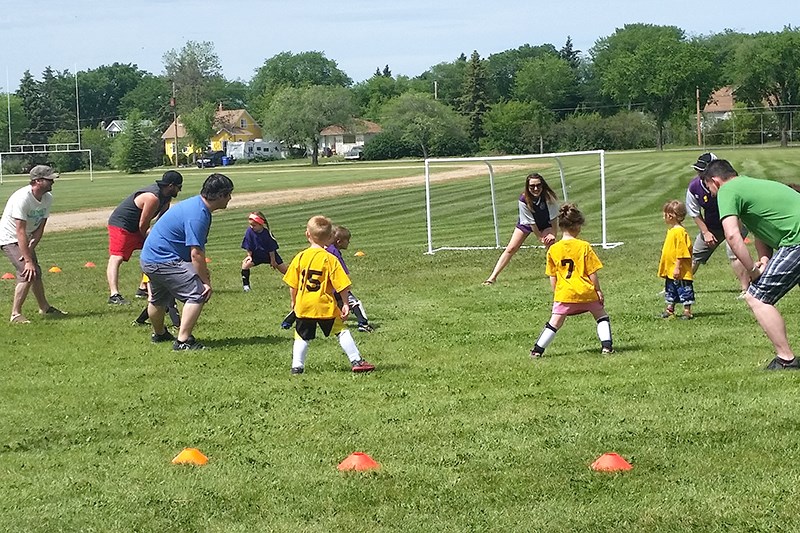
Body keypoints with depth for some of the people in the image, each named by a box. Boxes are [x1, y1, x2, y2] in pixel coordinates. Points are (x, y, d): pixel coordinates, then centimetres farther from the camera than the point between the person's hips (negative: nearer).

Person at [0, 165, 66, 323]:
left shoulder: (47, 198, -6)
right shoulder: (22, 198, -31)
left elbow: (40, 228, -5)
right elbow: (20, 232, -33)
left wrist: (30, 250, -18)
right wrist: (28, 260, -34)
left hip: (26, 239, 8)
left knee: (36, 273, 17)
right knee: (27, 272, -20)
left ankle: (44, 308, 35)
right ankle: (16, 314, -14)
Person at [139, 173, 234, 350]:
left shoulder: (197, 204, 8)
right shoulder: (198, 215, -25)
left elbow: (197, 246, 20)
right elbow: (196, 253, -28)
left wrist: (203, 270, 18)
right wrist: (206, 282, -22)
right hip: (164, 261, -11)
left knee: (158, 300, 31)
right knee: (197, 294, -18)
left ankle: (159, 334, 54)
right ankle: (182, 341, -22)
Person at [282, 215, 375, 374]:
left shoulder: (300, 257, -1)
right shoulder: (330, 259, -9)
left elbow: (292, 284, 6)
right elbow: (341, 285, -9)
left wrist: (294, 301, 20)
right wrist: (345, 304, 1)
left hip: (303, 306, 2)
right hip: (325, 306, -2)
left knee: (302, 337, 12)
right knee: (342, 332, 8)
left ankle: (297, 366, 6)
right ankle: (356, 361, 5)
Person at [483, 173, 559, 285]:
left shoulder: (549, 196, -33)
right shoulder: (523, 200, -33)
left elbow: (554, 218, -21)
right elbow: (531, 222, -24)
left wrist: (553, 234, -25)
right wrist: (540, 238, -21)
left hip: (546, 223, 0)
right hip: (526, 223, 0)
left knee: (550, 244, -23)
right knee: (510, 249, -4)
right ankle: (493, 277, 0)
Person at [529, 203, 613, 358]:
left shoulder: (553, 249, 0)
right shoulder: (584, 246, -6)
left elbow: (552, 277, 6)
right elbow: (592, 273, -3)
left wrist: (556, 293, 17)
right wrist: (598, 290, 8)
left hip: (564, 293, 1)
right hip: (586, 292, -1)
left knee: (555, 323, 7)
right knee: (602, 316, 19)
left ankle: (538, 350, 2)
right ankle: (606, 345, 9)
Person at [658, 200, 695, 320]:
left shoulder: (679, 231, -19)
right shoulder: (671, 230, 12)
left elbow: (681, 252, -21)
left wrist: (677, 268, -22)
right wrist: (664, 267, 21)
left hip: (679, 272, -10)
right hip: (670, 271, 10)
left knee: (684, 291, -2)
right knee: (670, 291, 18)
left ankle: (687, 312, 2)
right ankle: (670, 310, 26)